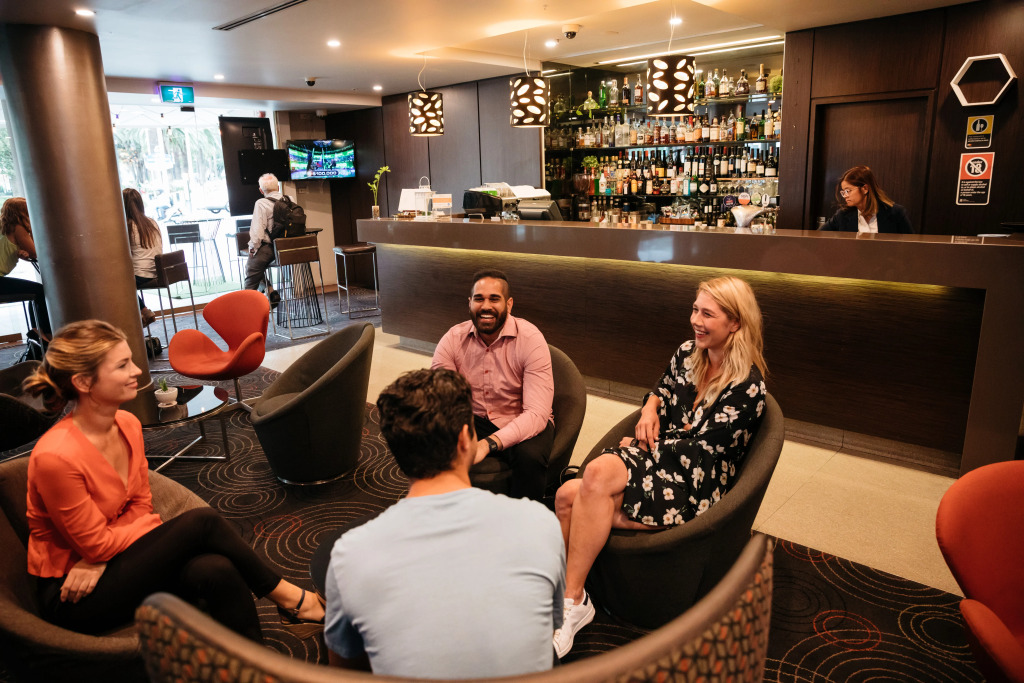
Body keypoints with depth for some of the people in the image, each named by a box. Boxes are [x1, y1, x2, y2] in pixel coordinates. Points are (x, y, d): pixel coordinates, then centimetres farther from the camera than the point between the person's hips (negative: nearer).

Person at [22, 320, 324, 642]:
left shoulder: (127, 424, -3)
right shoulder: (55, 456, -26)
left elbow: (140, 505, 3)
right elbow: (96, 543, -17)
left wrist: (99, 560, -13)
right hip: (72, 599, -6)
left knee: (216, 570, -26)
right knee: (202, 522, -23)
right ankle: (288, 598, -6)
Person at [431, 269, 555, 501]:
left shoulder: (530, 338, -19)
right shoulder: (453, 339, -8)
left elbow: (537, 413, -28)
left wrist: (488, 444, -44)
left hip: (522, 424, -2)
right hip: (474, 420, 3)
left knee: (529, 456, -34)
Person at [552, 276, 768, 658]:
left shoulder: (747, 386, -13)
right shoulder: (688, 353, 8)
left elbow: (699, 450, -15)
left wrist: (642, 449, -6)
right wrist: (650, 407, 4)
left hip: (694, 487, -7)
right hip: (655, 457, 7)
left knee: (598, 473, -33)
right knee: (567, 496, -19)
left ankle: (572, 602, -21)